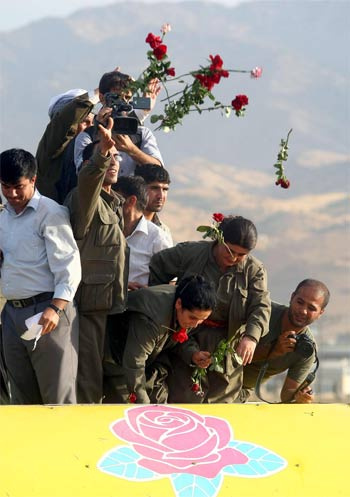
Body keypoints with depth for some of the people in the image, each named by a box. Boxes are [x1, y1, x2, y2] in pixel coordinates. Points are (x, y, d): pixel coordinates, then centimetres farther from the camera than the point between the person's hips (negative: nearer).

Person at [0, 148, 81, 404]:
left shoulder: (51, 213, -6)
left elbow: (68, 266, -13)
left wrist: (55, 309, -24)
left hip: (46, 310, -7)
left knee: (58, 396, -9)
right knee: (23, 396, 9)